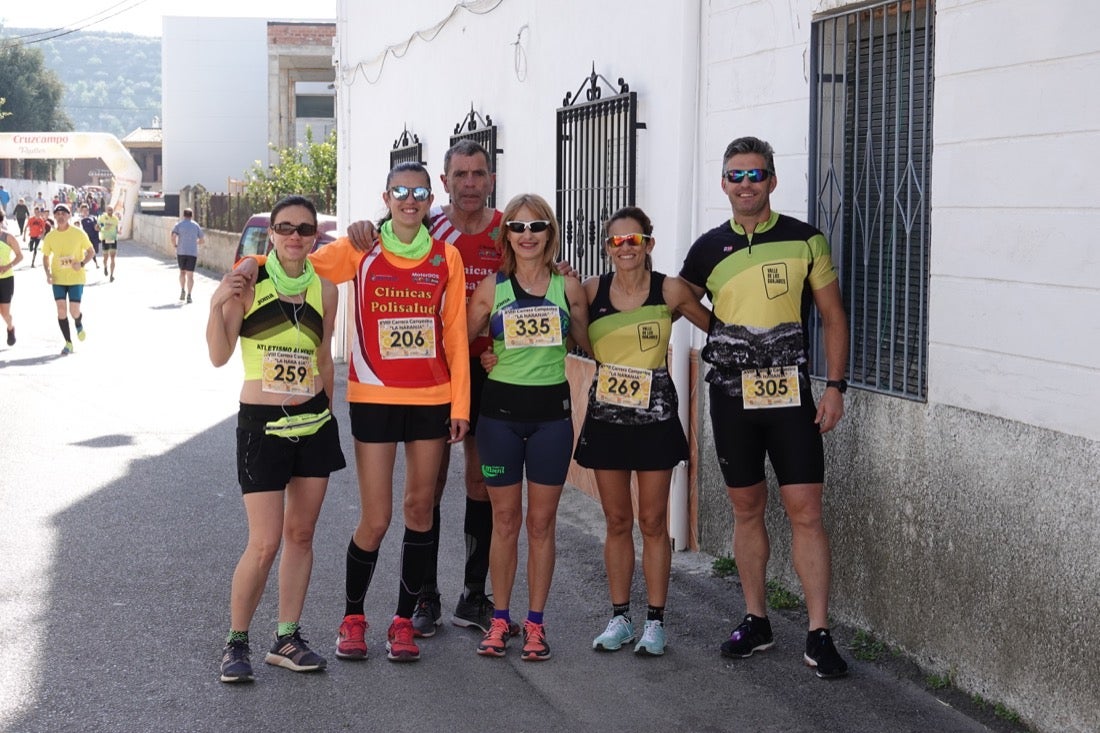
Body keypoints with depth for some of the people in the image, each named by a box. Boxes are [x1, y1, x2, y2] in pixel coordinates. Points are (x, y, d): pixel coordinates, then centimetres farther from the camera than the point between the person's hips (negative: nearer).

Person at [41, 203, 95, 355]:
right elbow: (46, 257, 12)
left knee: (74, 311, -8)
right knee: (61, 311, -4)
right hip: (58, 279, 2)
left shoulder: (78, 233, -6)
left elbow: (91, 252, 2)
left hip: (76, 278, -2)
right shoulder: (50, 237, 0)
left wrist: (82, 263, -17)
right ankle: (68, 343, 9)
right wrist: (48, 273, -5)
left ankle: (79, 325, 29)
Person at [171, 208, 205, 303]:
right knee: (190, 274, -2)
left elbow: (173, 237, -11)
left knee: (182, 272, 20)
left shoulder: (179, 224, 3)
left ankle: (183, 290, 5)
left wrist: (175, 245, 6)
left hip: (181, 252, 0)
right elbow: (203, 240, 11)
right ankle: (189, 295, -11)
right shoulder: (196, 226, 8)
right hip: (193, 252, 0)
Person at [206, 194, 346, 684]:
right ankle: (236, 641, 10)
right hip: (261, 424, -4)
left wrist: (326, 410, 14)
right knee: (265, 542, -8)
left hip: (313, 423, 5)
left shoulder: (324, 290, 4)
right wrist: (217, 304, -26)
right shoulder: (249, 278, -8)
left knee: (301, 534, 9)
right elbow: (219, 355, -12)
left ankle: (287, 639, 19)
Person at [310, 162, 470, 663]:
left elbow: (455, 334, 4)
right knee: (375, 518, -2)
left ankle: (404, 620, 19)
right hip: (374, 397, -2)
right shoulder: (360, 251, 0)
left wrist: (460, 402, 2)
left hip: (432, 399, 2)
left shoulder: (445, 258, 4)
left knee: (420, 509, 7)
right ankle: (353, 617, 18)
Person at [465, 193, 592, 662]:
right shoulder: (491, 288, 0)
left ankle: (536, 623, 14)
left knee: (541, 521, 6)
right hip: (500, 410, 0)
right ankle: (500, 619, 16)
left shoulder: (568, 287, 2)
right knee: (505, 520, 6)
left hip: (551, 412, 0)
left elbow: (587, 344, 11)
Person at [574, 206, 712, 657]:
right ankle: (619, 619, 19)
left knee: (653, 522, 4)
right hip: (605, 416, 2)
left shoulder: (669, 291, -5)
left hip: (654, 416, -2)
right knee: (617, 521, 9)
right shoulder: (591, 290, 0)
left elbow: (715, 326, 4)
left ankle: (655, 622, 13)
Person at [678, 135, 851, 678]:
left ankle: (819, 634, -1)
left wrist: (835, 387, -5)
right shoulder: (709, 248, 5)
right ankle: (755, 622, 21)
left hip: (789, 393, -2)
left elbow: (833, 316, 2)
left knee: (804, 510, -6)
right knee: (747, 509, 10)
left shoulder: (805, 240, -1)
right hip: (731, 395, 2)